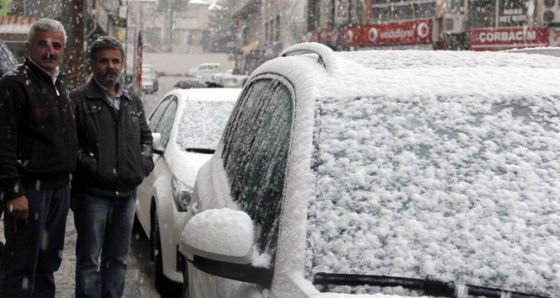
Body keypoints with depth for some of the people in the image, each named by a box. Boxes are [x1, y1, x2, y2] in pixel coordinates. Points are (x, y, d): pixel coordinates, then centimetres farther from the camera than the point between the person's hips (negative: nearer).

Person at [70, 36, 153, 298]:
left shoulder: (133, 103, 16)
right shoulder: (78, 100, -4)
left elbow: (146, 136, 24)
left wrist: (145, 161, 7)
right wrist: (89, 165, -18)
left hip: (127, 193, 6)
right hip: (92, 194, -6)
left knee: (118, 259, 14)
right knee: (89, 260, 0)